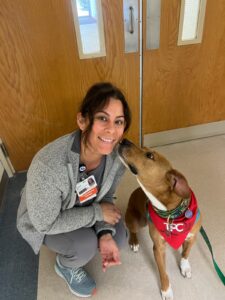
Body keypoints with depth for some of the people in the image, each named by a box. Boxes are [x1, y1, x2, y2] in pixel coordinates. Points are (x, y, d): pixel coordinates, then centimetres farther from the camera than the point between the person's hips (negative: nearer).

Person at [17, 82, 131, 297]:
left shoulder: (116, 155, -25)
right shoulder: (48, 166, -42)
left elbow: (105, 196, -8)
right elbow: (46, 223, -27)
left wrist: (105, 233, -23)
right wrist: (97, 213, -25)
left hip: (82, 208, 5)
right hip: (43, 222, -4)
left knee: (118, 238, -7)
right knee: (86, 245, -25)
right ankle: (65, 267, 12)